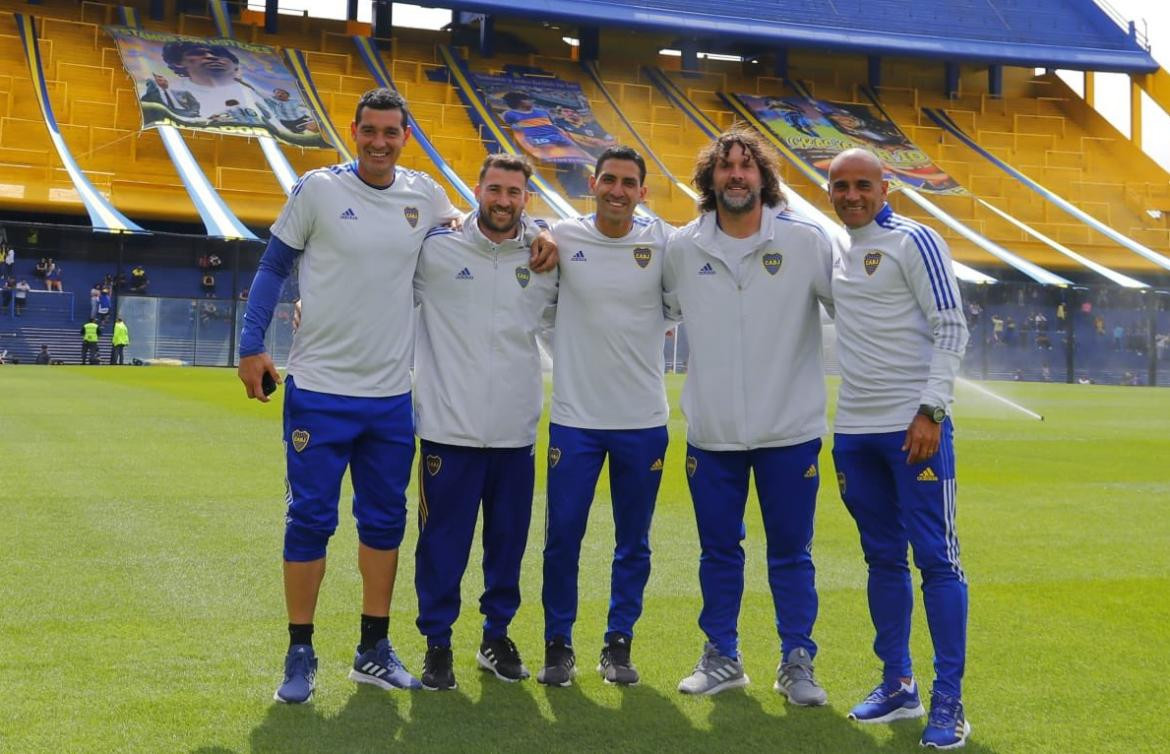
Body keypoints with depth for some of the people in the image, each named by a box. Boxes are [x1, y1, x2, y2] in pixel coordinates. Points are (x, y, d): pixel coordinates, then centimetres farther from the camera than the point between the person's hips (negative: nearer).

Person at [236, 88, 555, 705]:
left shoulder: (424, 193, 4)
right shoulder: (318, 189, -5)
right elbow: (273, 268, 2)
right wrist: (251, 347, -5)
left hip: (393, 394, 4)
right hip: (320, 387, -4)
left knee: (385, 521, 10)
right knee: (310, 520, -1)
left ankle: (374, 650, 23)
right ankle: (300, 655, 11)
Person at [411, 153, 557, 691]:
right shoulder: (436, 251, -2)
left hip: (517, 431, 3)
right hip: (449, 428, -3)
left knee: (509, 541, 12)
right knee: (443, 541, 2)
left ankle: (497, 636, 28)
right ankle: (437, 642, 17)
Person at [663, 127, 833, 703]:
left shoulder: (806, 240, -5)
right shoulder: (682, 248, 1)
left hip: (790, 428, -2)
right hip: (711, 431, 2)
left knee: (791, 552, 7)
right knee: (718, 551, 12)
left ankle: (797, 663, 20)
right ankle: (721, 657, 27)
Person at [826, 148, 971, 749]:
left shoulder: (913, 241, -5)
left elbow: (951, 329, -10)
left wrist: (930, 411, -18)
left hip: (913, 425, -6)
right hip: (853, 429, 6)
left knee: (936, 558, -5)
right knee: (883, 558, 12)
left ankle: (948, 701, 0)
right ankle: (897, 685, 21)